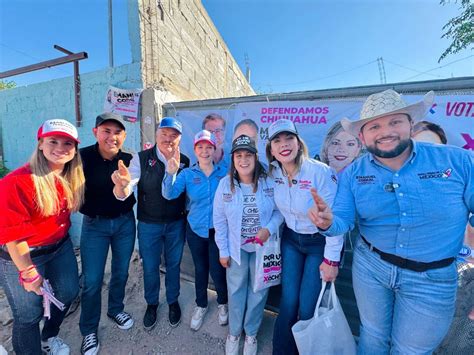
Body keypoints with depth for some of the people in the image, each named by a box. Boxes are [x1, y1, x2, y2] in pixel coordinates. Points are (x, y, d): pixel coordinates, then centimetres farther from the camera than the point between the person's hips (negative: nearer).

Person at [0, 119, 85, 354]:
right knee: (29, 313, 10)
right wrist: (29, 273, -16)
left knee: (68, 293, 20)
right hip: (21, 256, -6)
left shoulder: (72, 178, -5)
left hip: (60, 247, 7)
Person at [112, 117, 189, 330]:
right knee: (150, 267, 18)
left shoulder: (184, 161, -6)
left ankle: (173, 301, 46)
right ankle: (151, 304, 47)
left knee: (173, 265, 19)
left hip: (176, 224, 1)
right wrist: (121, 184, -44)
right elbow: (123, 193, -25)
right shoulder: (141, 159, -13)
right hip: (149, 224, -1)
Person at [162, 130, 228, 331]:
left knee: (217, 270, 5)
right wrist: (170, 173, -33)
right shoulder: (187, 174, -6)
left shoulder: (224, 173, -7)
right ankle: (201, 305, 45)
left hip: (217, 230, -1)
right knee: (200, 269, 18)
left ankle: (223, 303, 39)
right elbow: (169, 194, -19)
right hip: (195, 230, 1)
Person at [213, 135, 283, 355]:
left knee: (258, 292, 17)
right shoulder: (225, 184, -12)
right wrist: (223, 251, -1)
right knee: (236, 291, 18)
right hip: (236, 248, 0)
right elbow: (219, 220, -5)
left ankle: (251, 333, 46)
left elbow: (279, 211, -3)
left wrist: (269, 229, -22)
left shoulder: (269, 182, -14)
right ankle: (234, 332, 47)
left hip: (263, 247, 0)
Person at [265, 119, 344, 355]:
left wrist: (331, 259, -14)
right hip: (291, 240, 4)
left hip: (320, 243, -3)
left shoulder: (321, 172, -25)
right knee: (288, 303, 10)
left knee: (308, 308, 6)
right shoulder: (274, 173, -9)